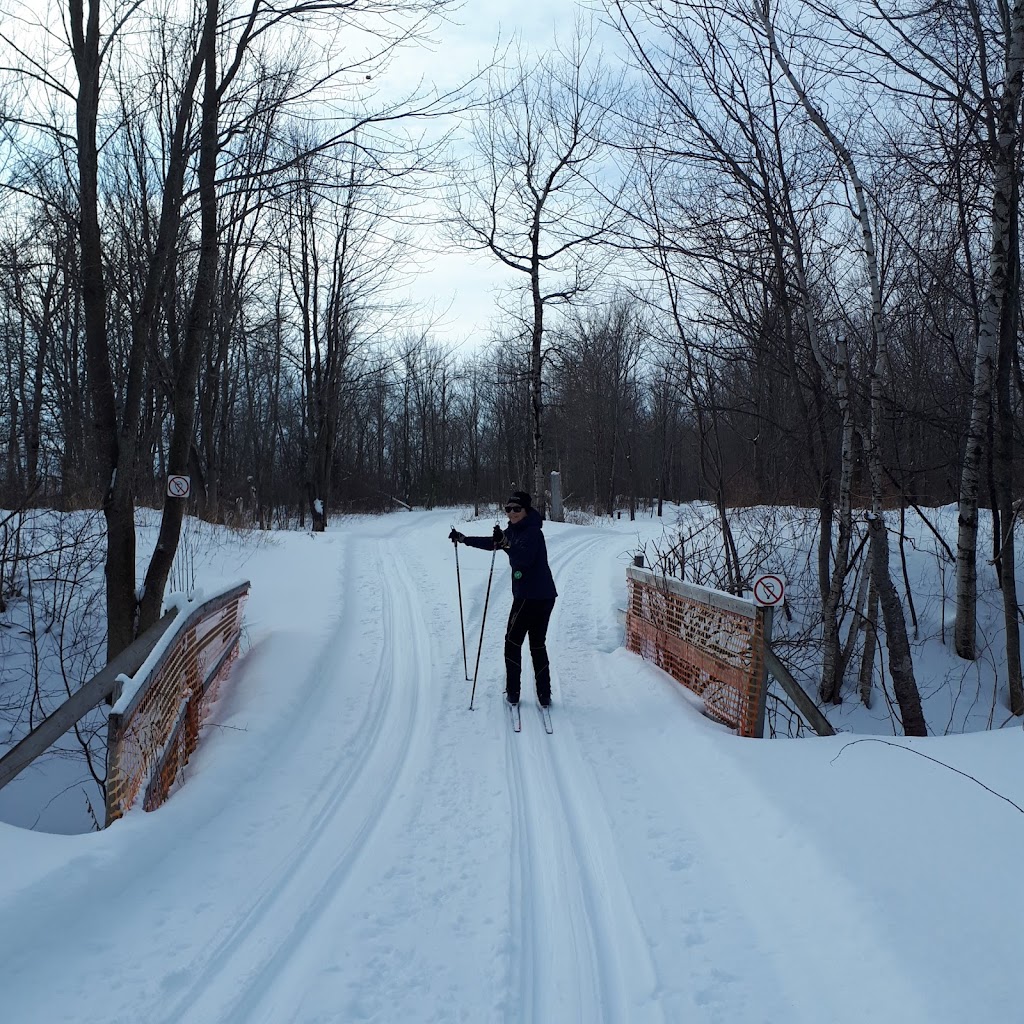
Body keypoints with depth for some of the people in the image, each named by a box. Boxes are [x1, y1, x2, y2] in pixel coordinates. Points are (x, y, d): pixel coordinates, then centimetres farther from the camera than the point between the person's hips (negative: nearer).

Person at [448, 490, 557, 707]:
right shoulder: (514, 530, 13)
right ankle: (544, 695, 11)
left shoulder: (533, 532, -14)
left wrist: (506, 544, -39)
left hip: (530, 597, -9)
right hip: (543, 597, 9)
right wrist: (464, 539, 28)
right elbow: (492, 543, 26)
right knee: (538, 645, 9)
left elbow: (524, 558, -29)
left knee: (513, 642, 3)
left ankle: (512, 692, 8)